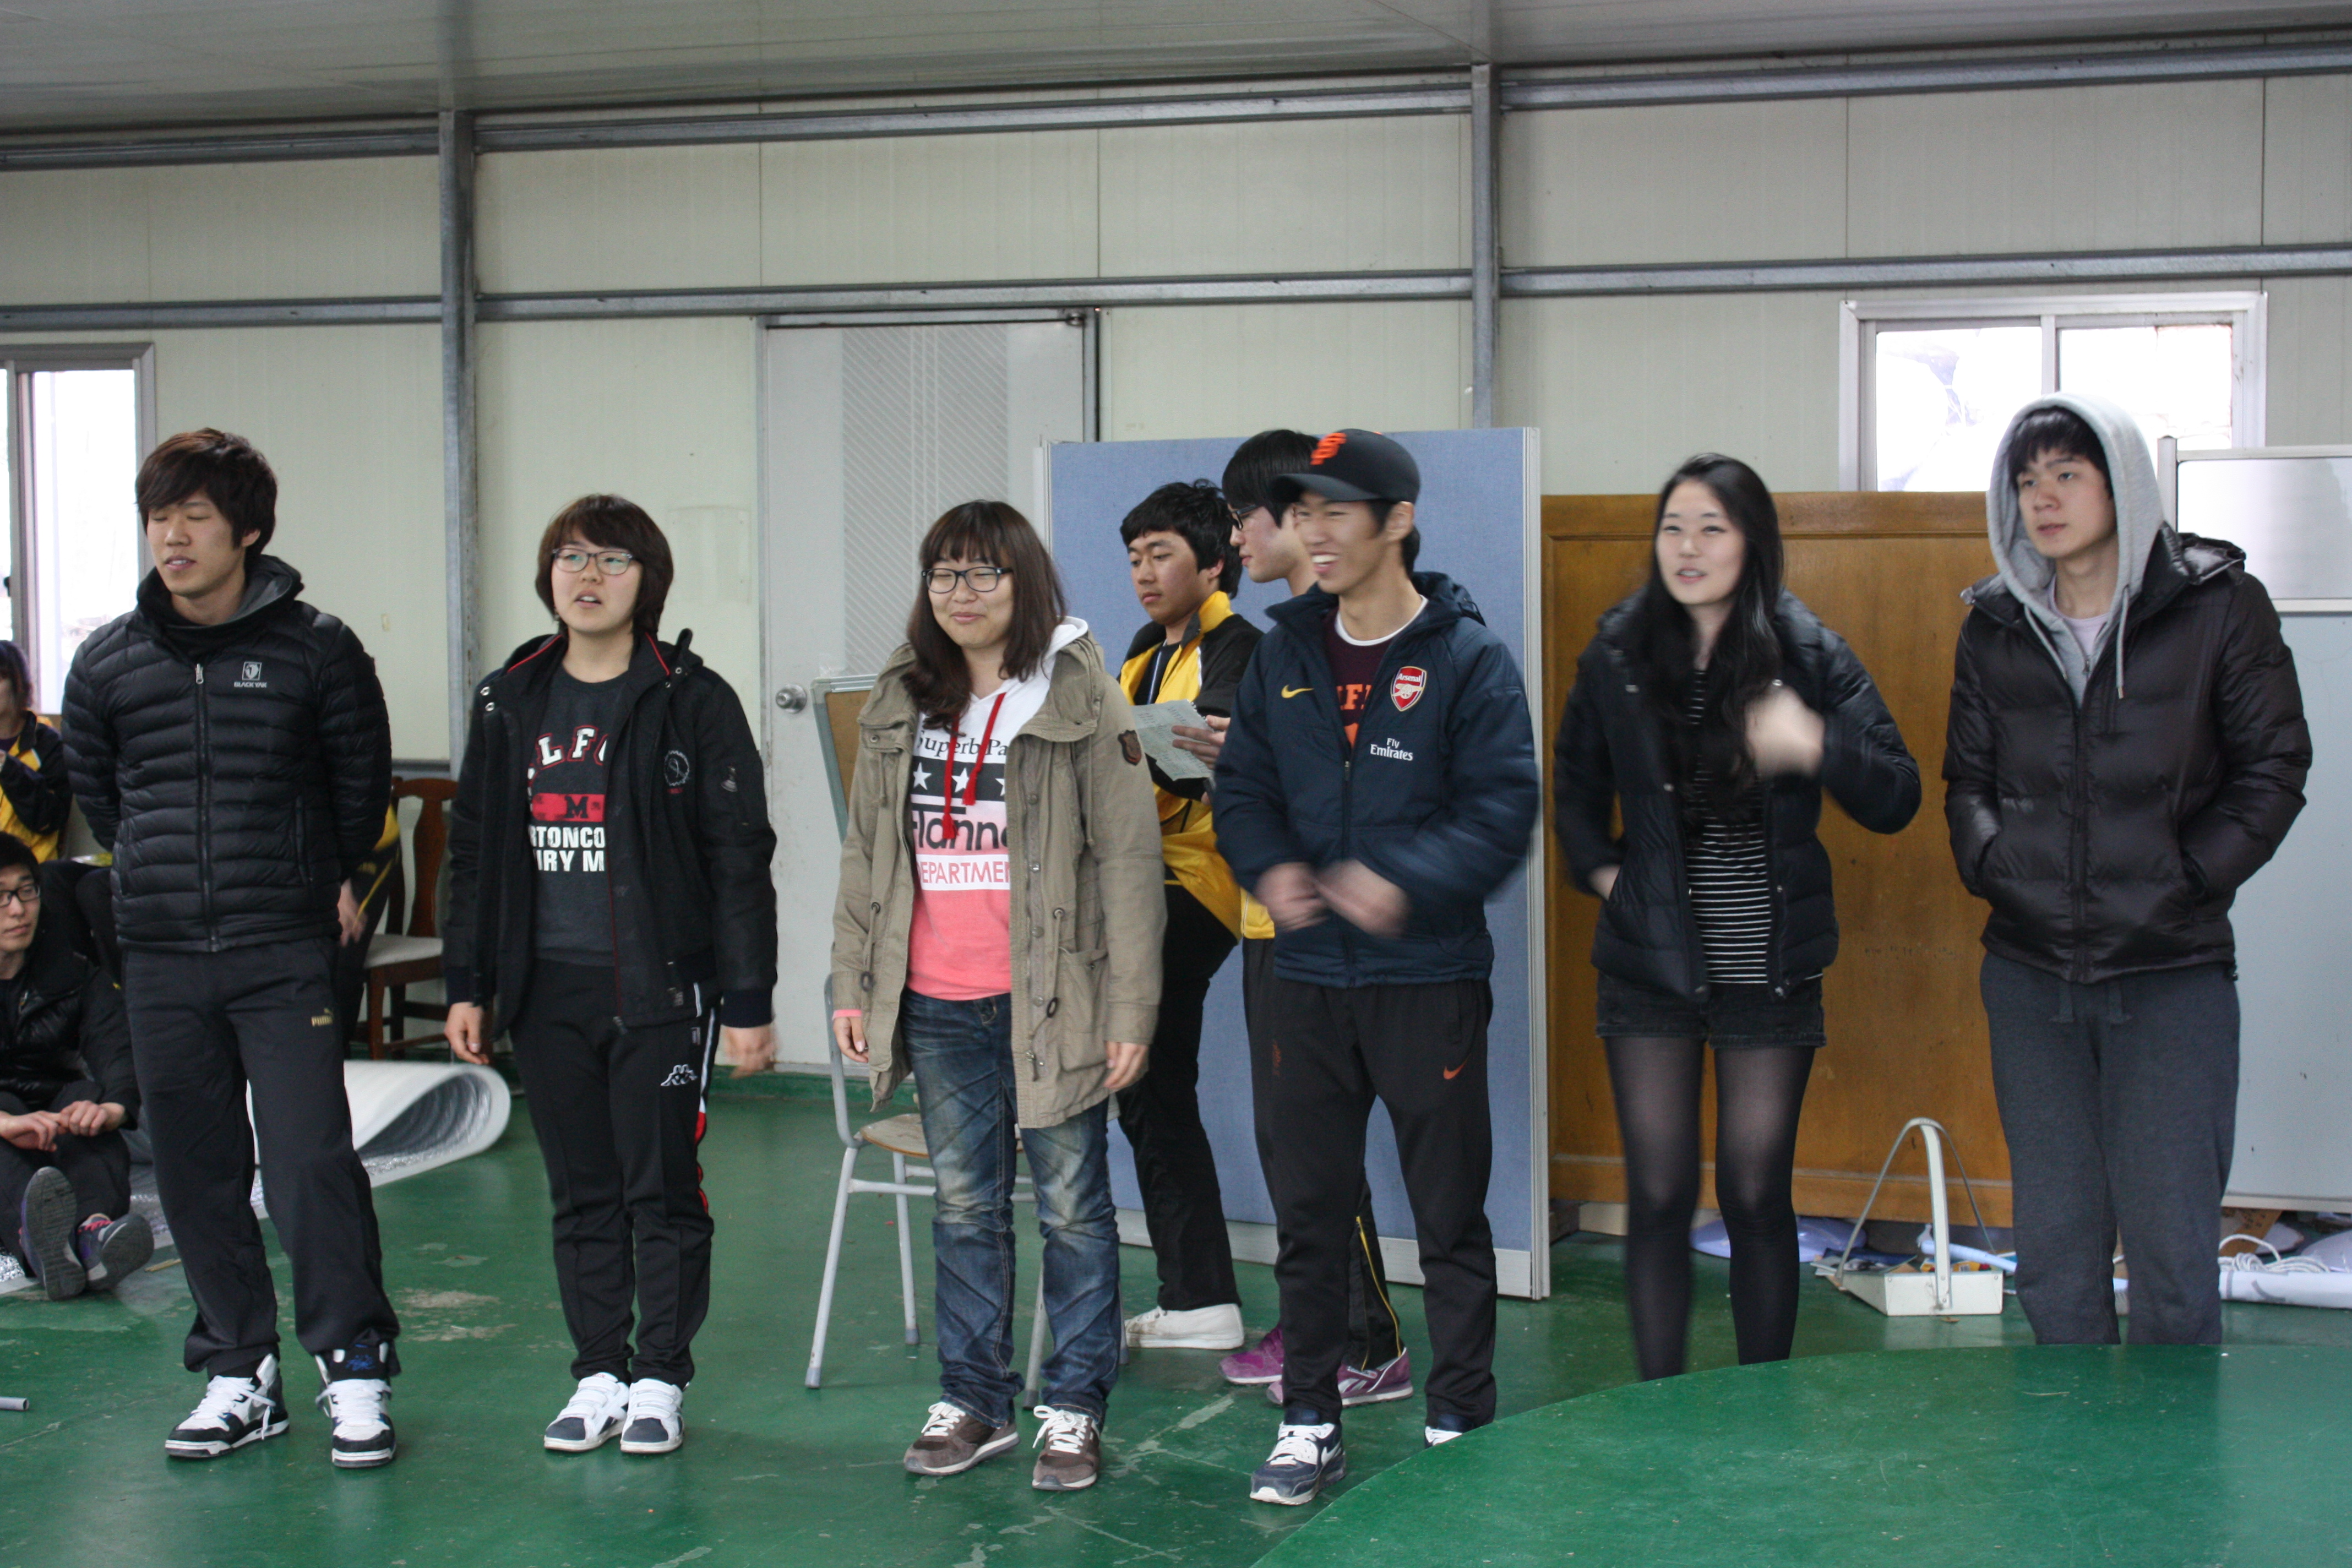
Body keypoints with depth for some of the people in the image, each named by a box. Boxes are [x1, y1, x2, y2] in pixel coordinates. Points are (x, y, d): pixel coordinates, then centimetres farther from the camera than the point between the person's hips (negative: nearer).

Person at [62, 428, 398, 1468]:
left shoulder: (315, 650, -4)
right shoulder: (109, 663, 5)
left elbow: (362, 782, 10)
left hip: (284, 954, -3)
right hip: (161, 960, 4)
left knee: (311, 1164, -9)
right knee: (197, 1177, 7)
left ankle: (355, 1370, 3)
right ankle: (238, 1374, 18)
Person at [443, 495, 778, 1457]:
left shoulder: (692, 702, -4)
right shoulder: (510, 702, 10)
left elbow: (739, 859, -6)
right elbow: (474, 850, 15)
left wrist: (748, 1000, -9)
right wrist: (466, 985, 10)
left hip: (660, 989, -4)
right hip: (547, 991, 4)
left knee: (662, 1188, 2)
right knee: (581, 1194, 10)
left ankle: (660, 1380, 14)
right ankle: (598, 1375, 21)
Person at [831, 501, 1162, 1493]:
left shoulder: (1080, 702, -5)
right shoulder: (898, 707, 10)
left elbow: (1129, 862, -7)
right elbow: (864, 854, 15)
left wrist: (1131, 1008, -12)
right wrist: (852, 984, 10)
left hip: (1053, 998, -4)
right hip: (939, 1005, 4)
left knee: (1071, 1205, 4)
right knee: (964, 1205, 12)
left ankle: (1075, 1408, 15)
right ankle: (973, 1400, 23)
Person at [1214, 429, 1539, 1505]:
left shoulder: (1468, 658, -6)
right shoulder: (1284, 653, 9)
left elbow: (1504, 808, -11)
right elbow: (1243, 786, 14)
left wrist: (1405, 883, -25)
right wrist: (1269, 868, -7)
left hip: (1430, 979, -4)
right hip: (1308, 976, 4)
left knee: (1450, 1218, 5)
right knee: (1308, 1214, 11)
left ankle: (1461, 1430, 18)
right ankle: (1309, 1424, 23)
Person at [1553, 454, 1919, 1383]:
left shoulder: (1810, 657, -3)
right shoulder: (1618, 655, 2)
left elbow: (1897, 800, -5)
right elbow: (1575, 781, 20)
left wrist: (1817, 748, -23)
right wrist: (1598, 867, 4)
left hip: (1770, 967, -1)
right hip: (1650, 965, 1)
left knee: (1757, 1195, 4)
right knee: (1658, 1195, 2)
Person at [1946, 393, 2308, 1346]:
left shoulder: (2218, 607, -3)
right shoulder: (1995, 625, 7)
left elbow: (2274, 768, 1)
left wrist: (2189, 878, -7)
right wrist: (1990, 863, 0)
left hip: (2172, 972, -3)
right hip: (2029, 973, 3)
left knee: (2171, 1248, -3)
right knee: (2051, 1248, 9)